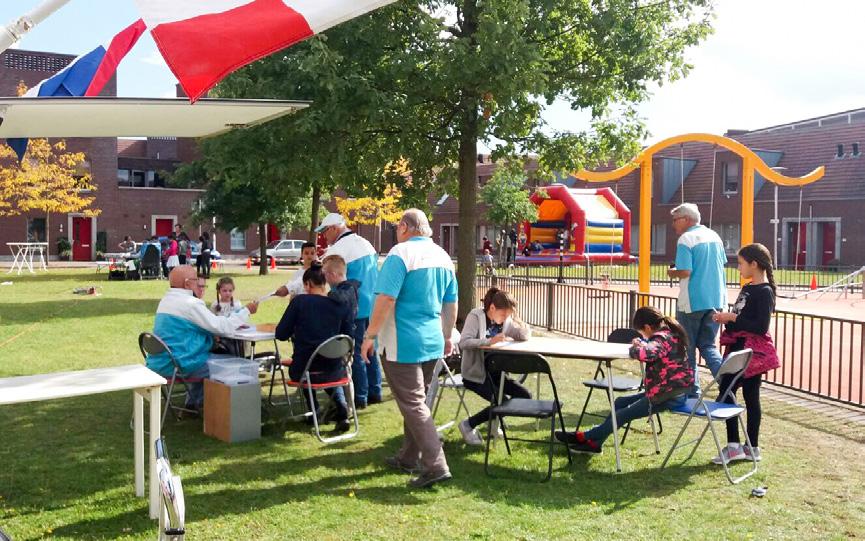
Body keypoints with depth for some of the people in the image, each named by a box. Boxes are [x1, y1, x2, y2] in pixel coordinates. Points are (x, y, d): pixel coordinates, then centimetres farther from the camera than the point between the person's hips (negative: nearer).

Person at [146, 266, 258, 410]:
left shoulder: (165, 301, 11)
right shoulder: (190, 303, -17)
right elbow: (222, 327, -17)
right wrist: (246, 311, -5)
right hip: (178, 366, -9)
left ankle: (192, 404, 31)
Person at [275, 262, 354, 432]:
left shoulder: (299, 301, -9)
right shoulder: (341, 306, -2)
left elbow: (281, 334, -5)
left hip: (302, 372, -1)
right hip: (333, 371, 1)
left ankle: (314, 411, 29)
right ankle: (341, 406, 13)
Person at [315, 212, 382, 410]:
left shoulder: (338, 249, -14)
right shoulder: (365, 243, 11)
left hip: (354, 310, -8)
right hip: (372, 306, 8)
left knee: (356, 353, 0)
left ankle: (360, 397, 5)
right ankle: (374, 392, 22)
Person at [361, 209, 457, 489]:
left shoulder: (401, 253, -14)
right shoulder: (443, 256, 9)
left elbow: (386, 299, -20)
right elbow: (451, 304, 15)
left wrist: (371, 335, -13)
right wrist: (447, 337, 24)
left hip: (402, 344, -8)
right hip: (432, 342, 8)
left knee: (413, 404, -3)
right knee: (416, 400, 18)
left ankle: (436, 466, -8)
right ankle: (408, 457, 29)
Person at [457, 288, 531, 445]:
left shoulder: (506, 320, 5)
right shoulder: (476, 316, -14)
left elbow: (526, 336, 4)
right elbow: (463, 343, -27)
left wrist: (519, 322, -15)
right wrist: (490, 341, -35)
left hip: (495, 372, 7)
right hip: (475, 374, -7)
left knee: (525, 396, -5)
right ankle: (468, 425, -3)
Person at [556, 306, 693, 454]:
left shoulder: (662, 338, -21)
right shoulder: (670, 332, 9)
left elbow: (644, 353, -40)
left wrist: (635, 347, -17)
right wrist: (641, 343, -3)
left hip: (670, 395, -10)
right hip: (673, 390, 10)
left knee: (623, 414, -3)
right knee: (620, 403, 12)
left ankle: (584, 437, 9)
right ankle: (593, 441, 15)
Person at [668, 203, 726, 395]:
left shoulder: (686, 239, -12)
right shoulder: (714, 236, 10)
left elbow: (685, 272, -20)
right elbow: (722, 264, 18)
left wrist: (672, 273, 0)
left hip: (691, 302, -6)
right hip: (716, 300, 6)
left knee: (687, 348, 8)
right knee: (708, 345, 14)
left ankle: (692, 391, 15)